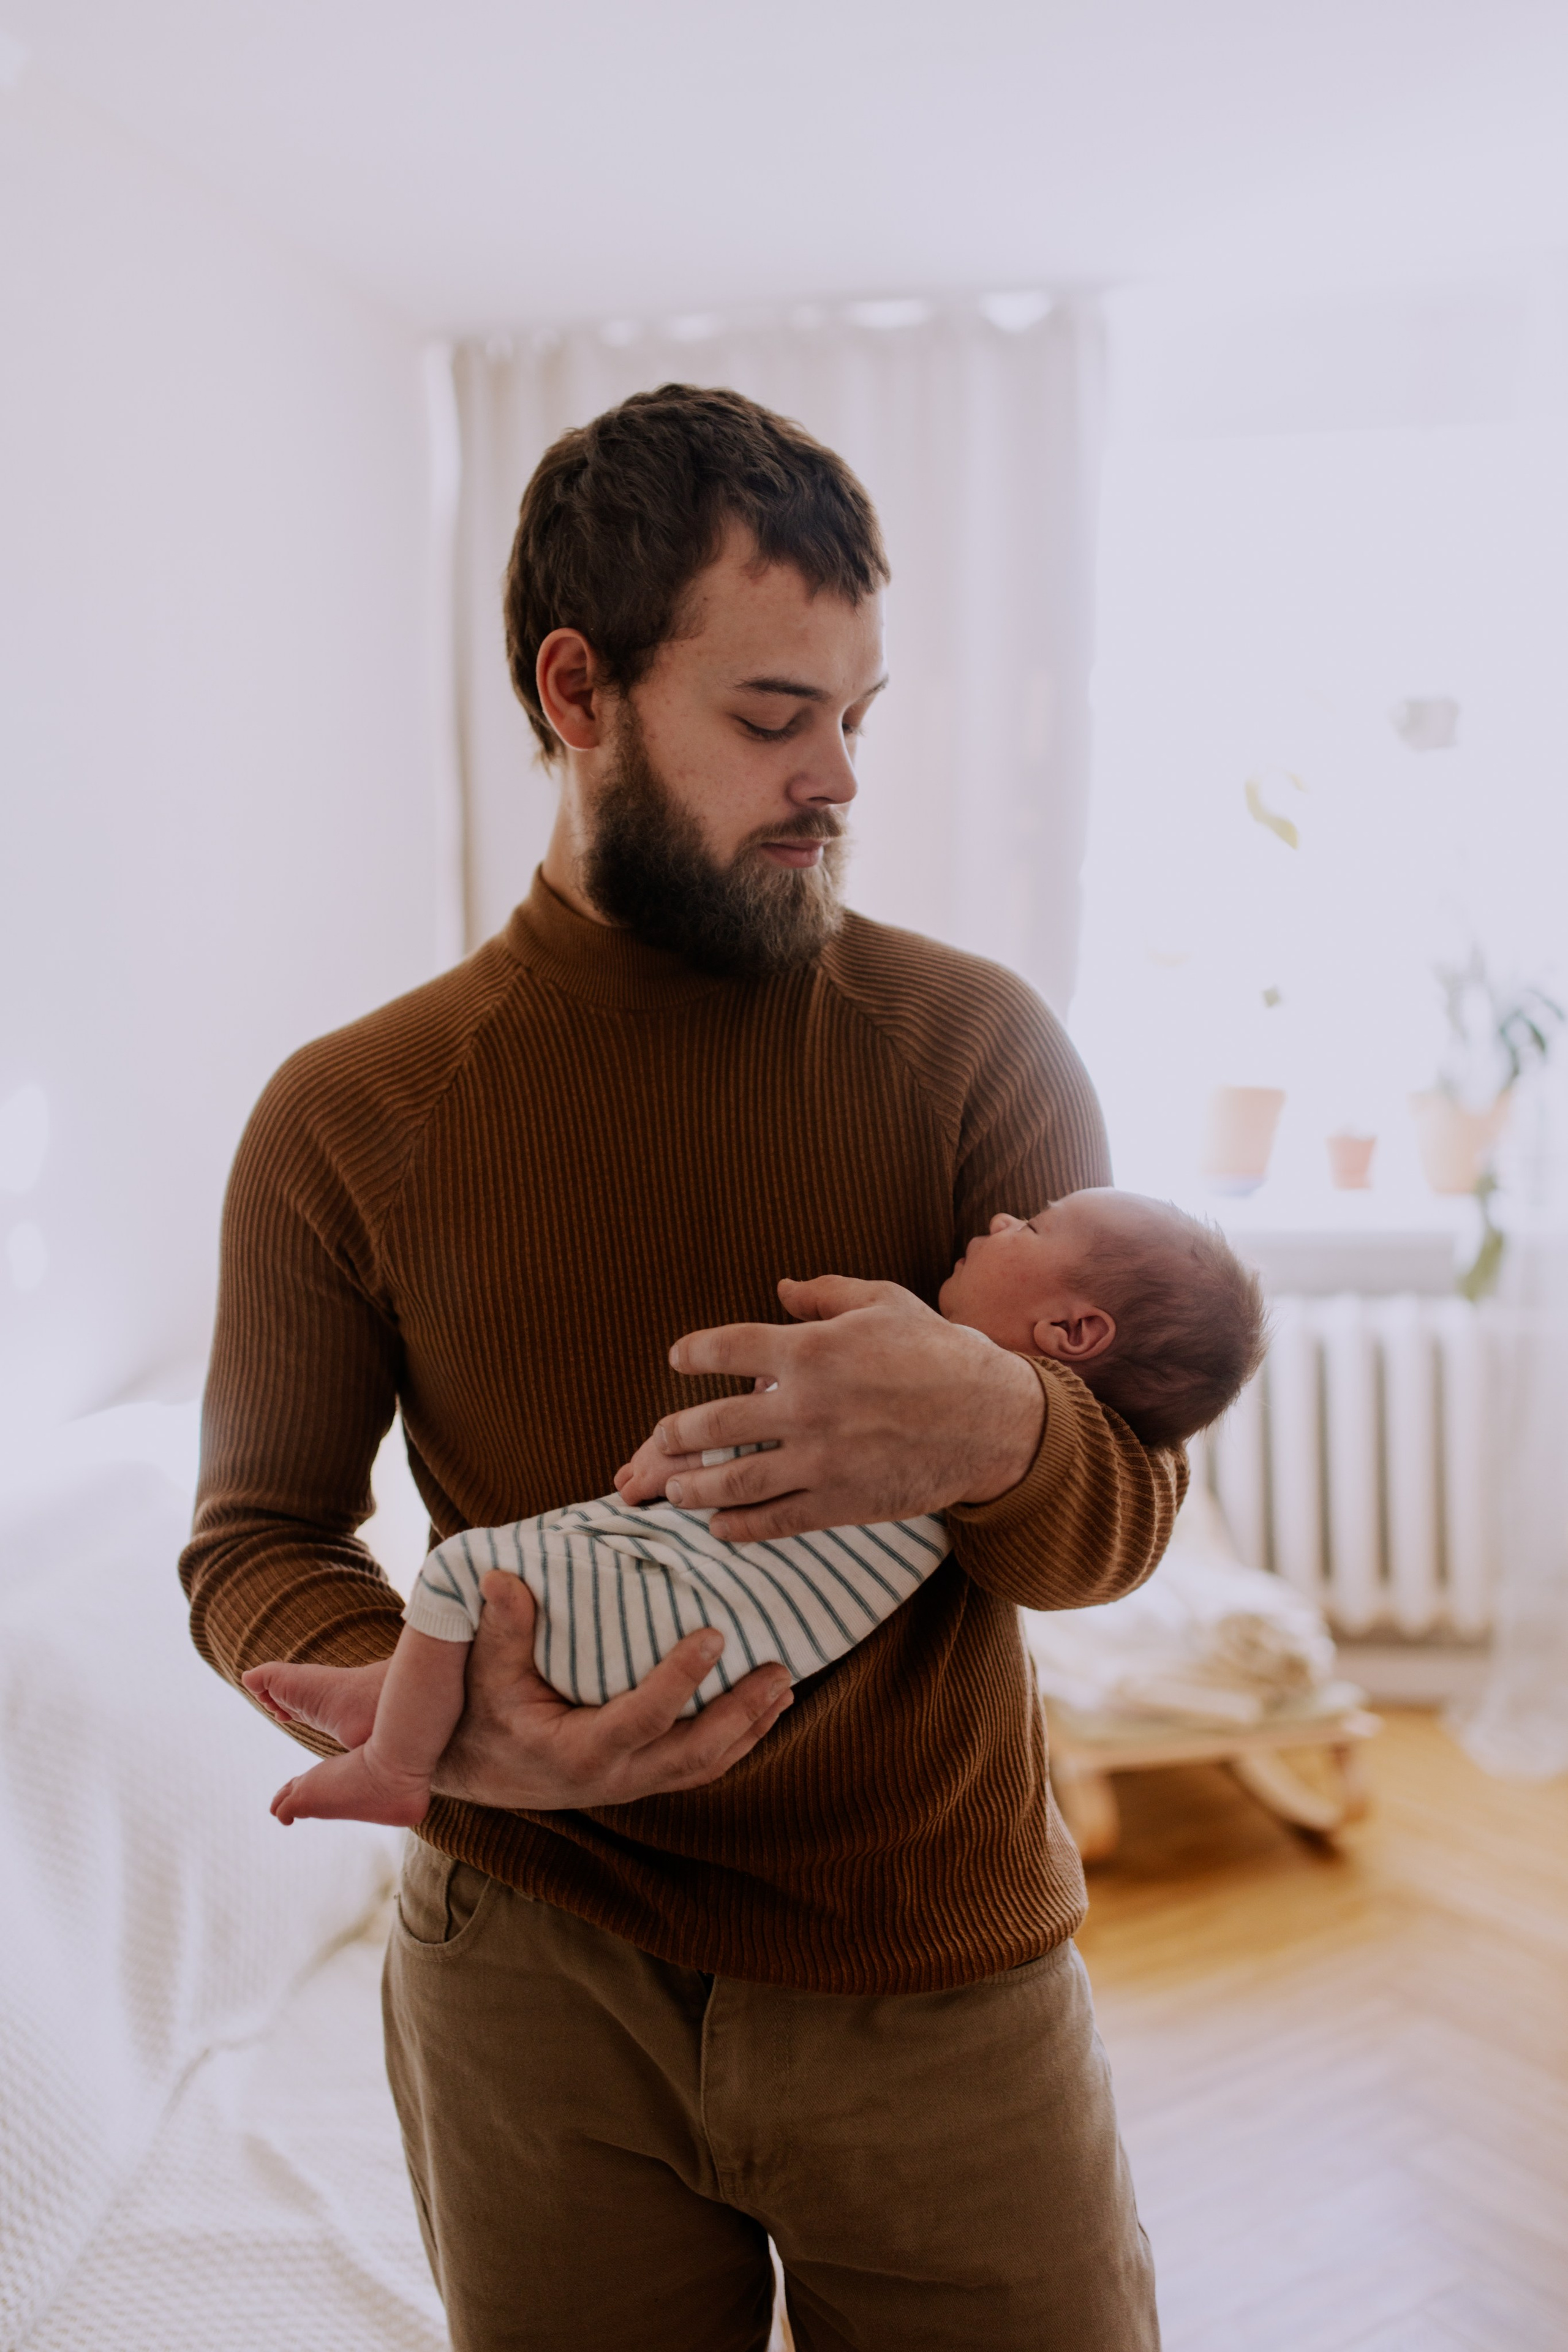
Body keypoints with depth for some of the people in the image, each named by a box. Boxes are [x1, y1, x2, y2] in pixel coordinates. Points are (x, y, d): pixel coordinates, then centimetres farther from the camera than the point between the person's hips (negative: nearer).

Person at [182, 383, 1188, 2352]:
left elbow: (1132, 1514, -6)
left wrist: (994, 1431, -29)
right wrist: (433, 1717, -18)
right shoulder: (348, 1120, -6)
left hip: (942, 1980, 1)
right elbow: (255, 1545, 2)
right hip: (530, 1979, 0)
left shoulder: (974, 1043, -6)